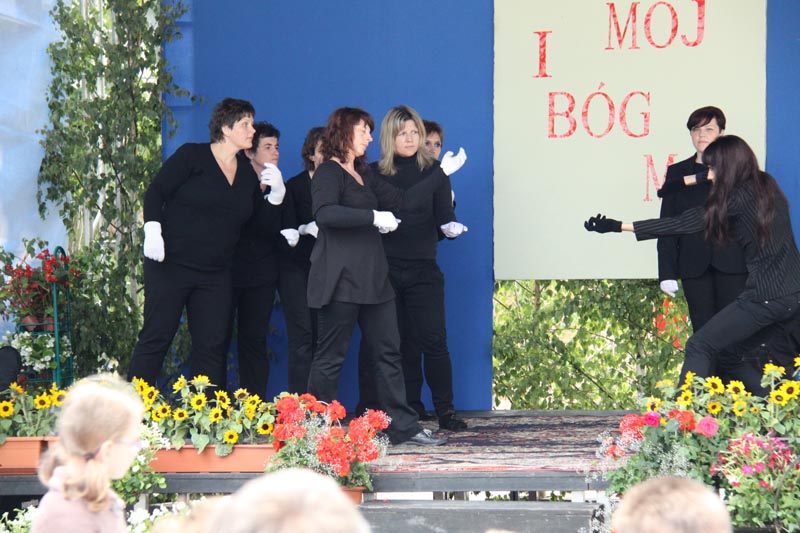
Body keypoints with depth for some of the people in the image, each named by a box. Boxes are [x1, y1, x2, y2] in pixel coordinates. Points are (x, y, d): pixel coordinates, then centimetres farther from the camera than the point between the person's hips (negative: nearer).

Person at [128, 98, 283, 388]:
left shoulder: (247, 172, 14)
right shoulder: (191, 156, -3)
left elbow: (265, 220, 15)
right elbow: (155, 192, -5)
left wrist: (276, 193, -2)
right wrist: (152, 230, -18)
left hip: (215, 274, 6)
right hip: (171, 264, -6)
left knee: (212, 346, 1)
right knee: (156, 338, -5)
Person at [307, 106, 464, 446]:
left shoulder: (364, 178, 21)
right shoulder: (329, 172, -6)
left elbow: (406, 201, 23)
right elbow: (324, 213, -24)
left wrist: (443, 172, 21)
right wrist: (374, 217, -24)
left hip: (373, 278, 9)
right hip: (341, 278, -9)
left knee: (388, 353, 6)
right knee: (330, 357, -5)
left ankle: (403, 427, 8)